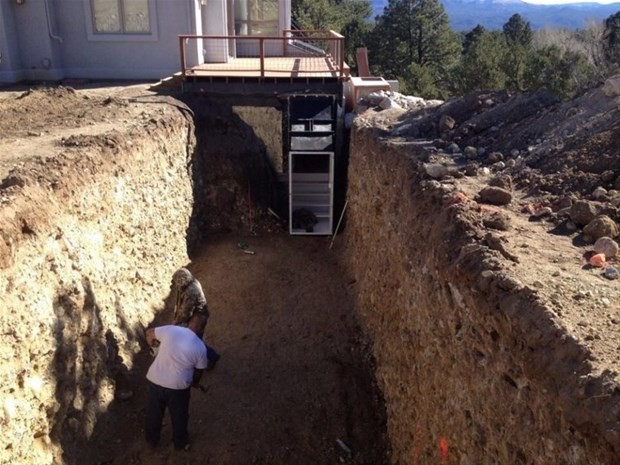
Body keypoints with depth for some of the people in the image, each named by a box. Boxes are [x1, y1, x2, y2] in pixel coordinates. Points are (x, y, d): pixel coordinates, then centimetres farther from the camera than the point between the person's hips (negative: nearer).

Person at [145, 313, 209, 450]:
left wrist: (152, 343, 31)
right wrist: (195, 382, 25)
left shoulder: (170, 329, -8)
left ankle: (152, 440, 49)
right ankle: (180, 443, 45)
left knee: (154, 413, 27)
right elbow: (199, 371, 3)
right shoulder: (200, 347, -11)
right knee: (179, 416, 24)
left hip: (155, 380, 2)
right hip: (178, 386, -2)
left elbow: (149, 332, 8)